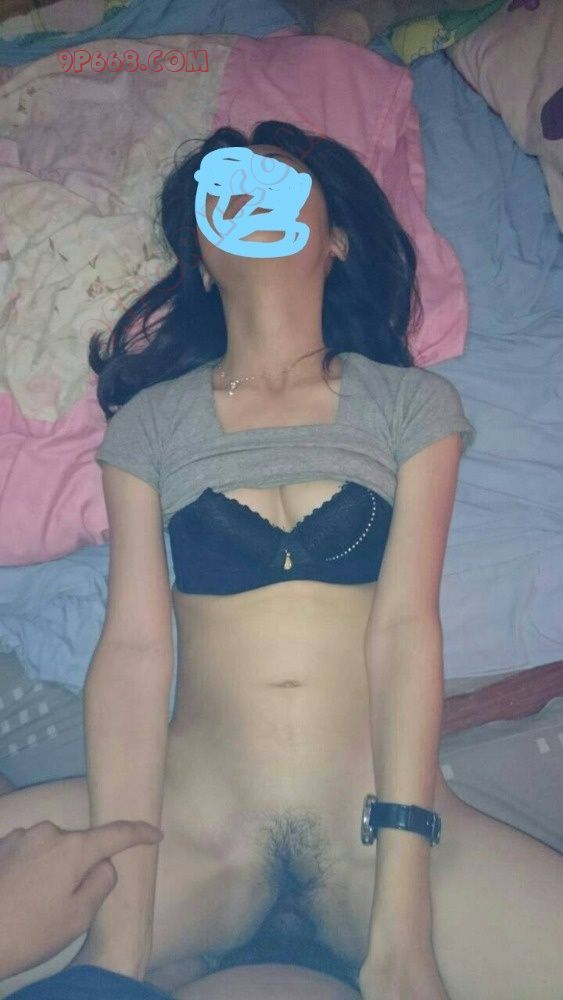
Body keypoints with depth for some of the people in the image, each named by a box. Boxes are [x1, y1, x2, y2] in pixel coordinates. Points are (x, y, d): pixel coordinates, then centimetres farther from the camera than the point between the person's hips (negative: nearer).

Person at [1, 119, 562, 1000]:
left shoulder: (412, 404, 8)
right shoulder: (148, 423, 9)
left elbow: (405, 628, -3)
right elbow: (134, 648, -3)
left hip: (381, 820, 0)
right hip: (188, 820, 1)